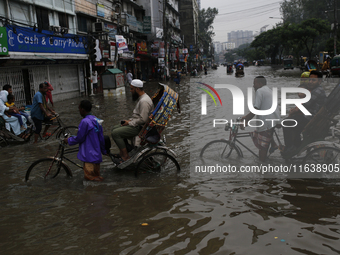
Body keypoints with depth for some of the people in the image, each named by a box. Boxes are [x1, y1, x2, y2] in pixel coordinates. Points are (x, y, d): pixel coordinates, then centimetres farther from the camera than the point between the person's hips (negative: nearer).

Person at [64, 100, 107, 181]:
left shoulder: (85, 122, -18)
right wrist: (104, 151, 25)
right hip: (97, 155, 9)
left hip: (89, 157, -9)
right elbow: (101, 138, 13)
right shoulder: (96, 120, 8)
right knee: (96, 174, 18)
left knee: (89, 175, -1)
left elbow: (79, 138, -13)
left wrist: (68, 140, 5)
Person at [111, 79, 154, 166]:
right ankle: (122, 153, 16)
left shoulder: (144, 101, -22)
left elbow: (143, 119, -27)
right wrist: (129, 120, 7)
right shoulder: (141, 98, 13)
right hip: (136, 124, 11)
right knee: (114, 128, 15)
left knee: (115, 133, -17)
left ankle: (126, 156, -11)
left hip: (140, 128, -11)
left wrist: (129, 123, -16)